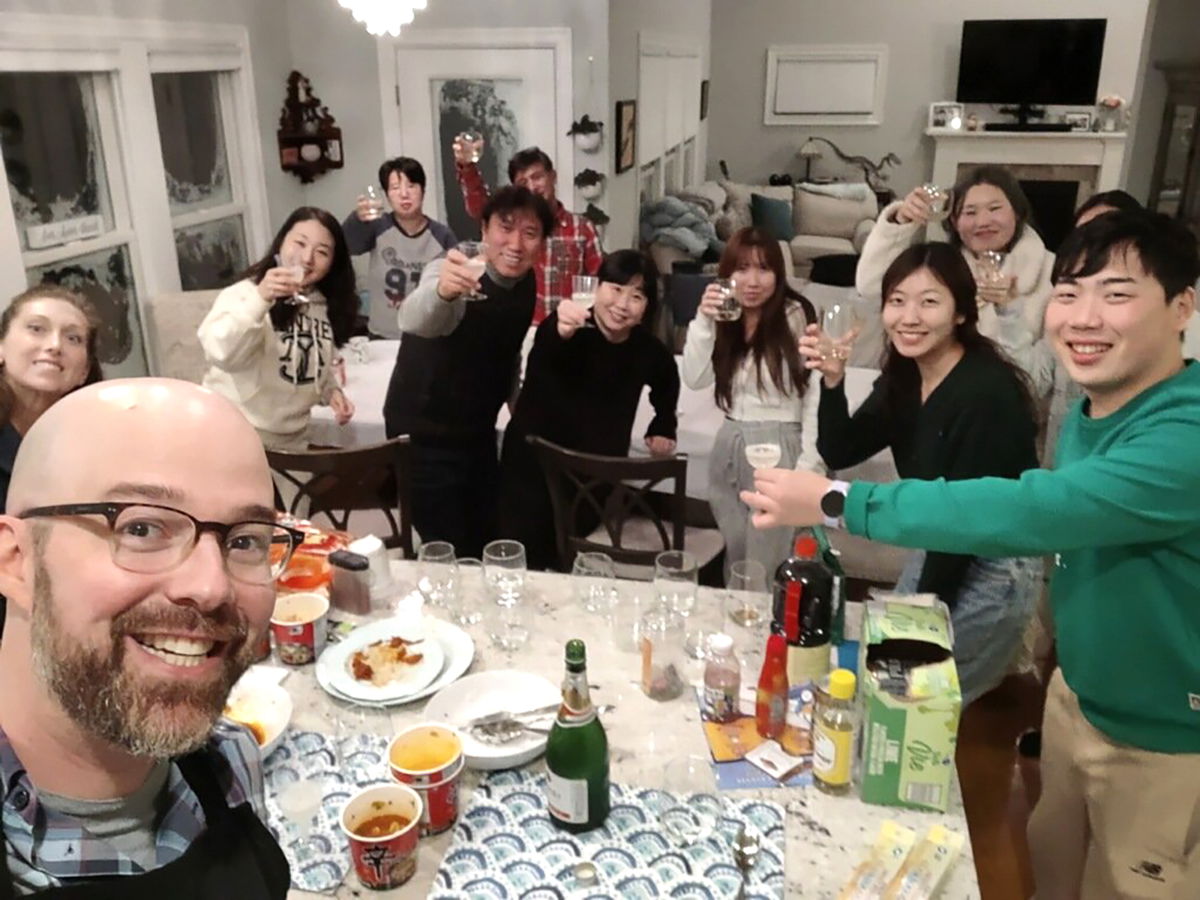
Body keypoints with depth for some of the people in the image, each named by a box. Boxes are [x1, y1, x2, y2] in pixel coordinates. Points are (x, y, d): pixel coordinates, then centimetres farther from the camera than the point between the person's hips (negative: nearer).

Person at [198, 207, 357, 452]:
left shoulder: (326, 307, 4)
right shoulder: (245, 294, -13)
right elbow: (220, 353, -32)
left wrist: (331, 390, 1)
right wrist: (260, 299, -41)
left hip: (293, 440, 6)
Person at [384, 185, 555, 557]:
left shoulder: (526, 284, -3)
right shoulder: (458, 274, -24)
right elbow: (414, 320, -48)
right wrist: (441, 291, -68)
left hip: (478, 433, 7)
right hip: (424, 436, -7)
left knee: (487, 545, 17)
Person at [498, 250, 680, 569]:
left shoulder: (648, 351, -5)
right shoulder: (563, 327, -19)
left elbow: (667, 383, 19)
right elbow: (545, 357, -45)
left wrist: (662, 429, 12)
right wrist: (561, 333, -64)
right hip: (533, 465, -3)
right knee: (525, 562, 3)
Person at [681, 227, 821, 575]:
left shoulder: (796, 316, -12)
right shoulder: (725, 319, 9)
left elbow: (816, 392, -13)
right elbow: (695, 379, 0)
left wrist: (807, 465, -16)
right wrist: (703, 320, -11)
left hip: (777, 447, -6)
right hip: (728, 448, 6)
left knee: (765, 566, 1)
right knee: (735, 557, 17)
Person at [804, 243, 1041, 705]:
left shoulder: (986, 392, -26)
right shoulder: (902, 378, -2)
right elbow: (839, 454, -3)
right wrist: (833, 383, -20)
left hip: (993, 573, -8)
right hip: (938, 552, 8)